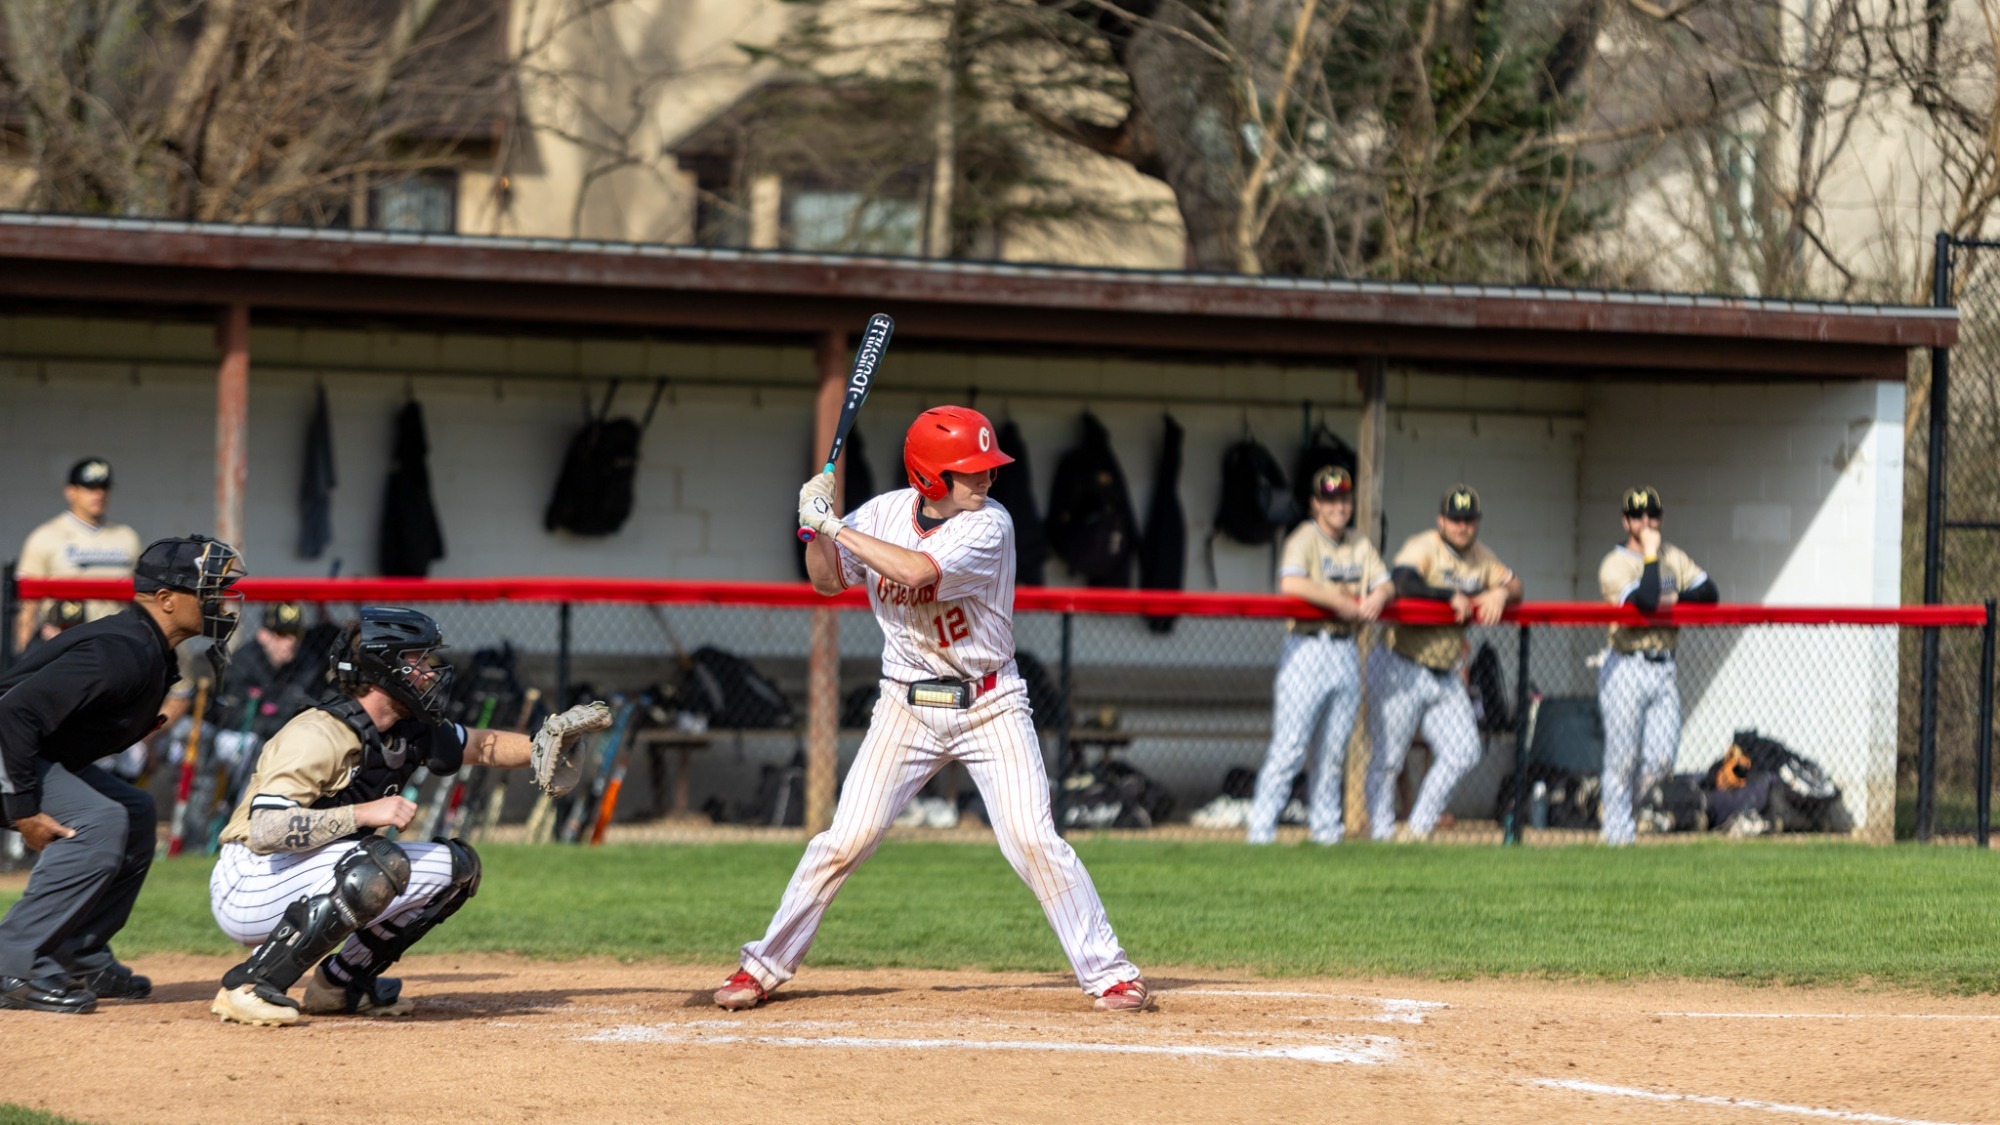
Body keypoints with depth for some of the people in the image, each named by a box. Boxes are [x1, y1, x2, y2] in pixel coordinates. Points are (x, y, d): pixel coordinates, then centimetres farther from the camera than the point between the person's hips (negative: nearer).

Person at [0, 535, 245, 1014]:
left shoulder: (155, 653, 5)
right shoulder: (122, 652, -27)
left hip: (44, 754, 11)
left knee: (134, 813, 15)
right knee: (98, 822, -23)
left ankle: (81, 958, 17)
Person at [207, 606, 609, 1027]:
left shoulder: (407, 731, 4)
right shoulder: (318, 736, -24)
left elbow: (479, 747, 19)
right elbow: (265, 829, -33)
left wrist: (541, 746, 0)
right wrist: (365, 813, -36)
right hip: (249, 892, -9)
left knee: (456, 866, 9)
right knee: (380, 863, -34)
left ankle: (340, 982, 12)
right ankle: (247, 986, -28)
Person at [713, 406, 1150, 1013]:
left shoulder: (989, 525, -16)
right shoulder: (885, 513, -1)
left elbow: (915, 570, -30)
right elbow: (828, 581, 10)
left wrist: (834, 524, -24)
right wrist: (819, 526, -9)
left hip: (990, 706, -3)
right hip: (908, 706, 3)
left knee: (1033, 841, -12)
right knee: (846, 840, -3)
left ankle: (1107, 970, -4)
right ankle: (765, 966, 9)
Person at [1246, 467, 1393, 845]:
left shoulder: (1360, 545, 16)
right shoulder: (1304, 540, -6)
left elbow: (1386, 583, 14)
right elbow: (1291, 584, -22)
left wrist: (1378, 597, -10)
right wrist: (1340, 602, -19)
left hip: (1346, 653, 7)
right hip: (1308, 647, -7)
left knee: (1336, 749, 9)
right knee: (1290, 746, -10)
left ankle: (1324, 826, 17)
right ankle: (1261, 828, -9)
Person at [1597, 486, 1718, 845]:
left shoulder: (1674, 557, 12)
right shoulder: (1615, 565, -7)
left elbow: (1710, 593, 4)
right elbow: (1646, 600, -23)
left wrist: (1676, 598, -11)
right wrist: (1651, 555, -15)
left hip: (1663, 667, 5)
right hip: (1626, 666, -5)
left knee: (1661, 758, -1)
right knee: (1623, 758, -2)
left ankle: (1622, 802, 23)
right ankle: (1618, 832, 8)